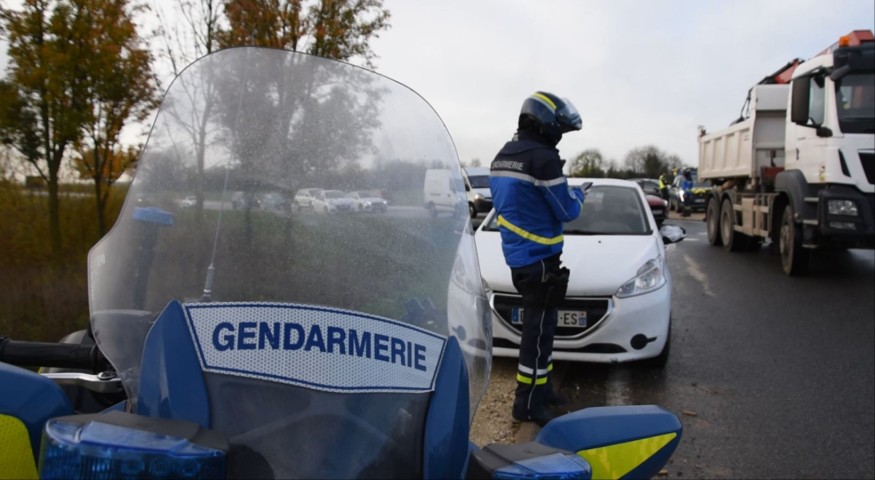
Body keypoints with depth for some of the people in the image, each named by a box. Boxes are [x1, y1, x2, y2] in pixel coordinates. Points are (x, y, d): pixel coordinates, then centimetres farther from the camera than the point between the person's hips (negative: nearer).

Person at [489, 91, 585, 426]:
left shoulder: (501, 157, 11)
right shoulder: (543, 158, -18)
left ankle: (540, 387, 29)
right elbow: (568, 210, -13)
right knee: (538, 330, -2)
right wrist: (578, 194, 9)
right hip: (539, 259, -9)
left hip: (516, 256, 9)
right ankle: (527, 403, 5)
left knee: (539, 326, 19)